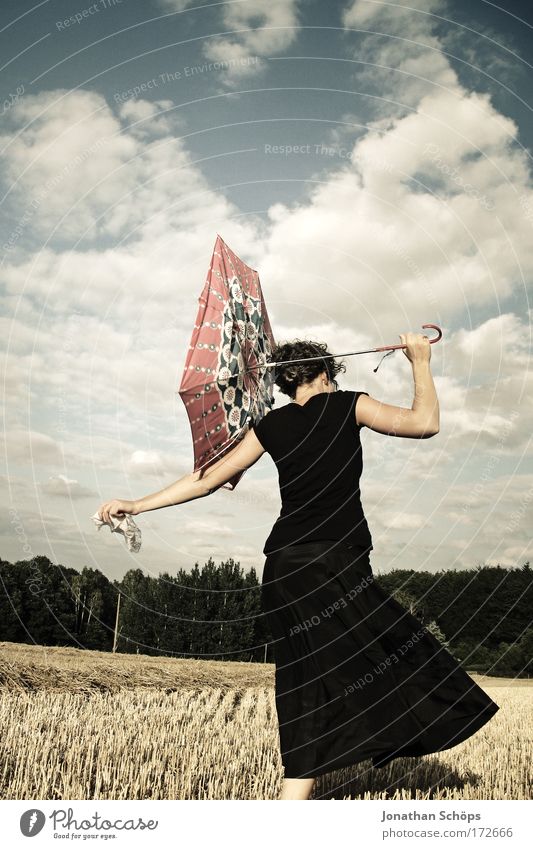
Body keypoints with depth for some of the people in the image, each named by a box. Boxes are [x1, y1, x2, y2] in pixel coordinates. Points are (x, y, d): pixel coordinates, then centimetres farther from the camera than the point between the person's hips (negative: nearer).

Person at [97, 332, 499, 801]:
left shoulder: (271, 425, 12)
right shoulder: (347, 405, 2)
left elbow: (206, 479, 10)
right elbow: (425, 423, 2)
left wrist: (136, 504, 17)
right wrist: (421, 362, 15)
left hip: (283, 568, 5)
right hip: (335, 565, -5)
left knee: (309, 689, 14)